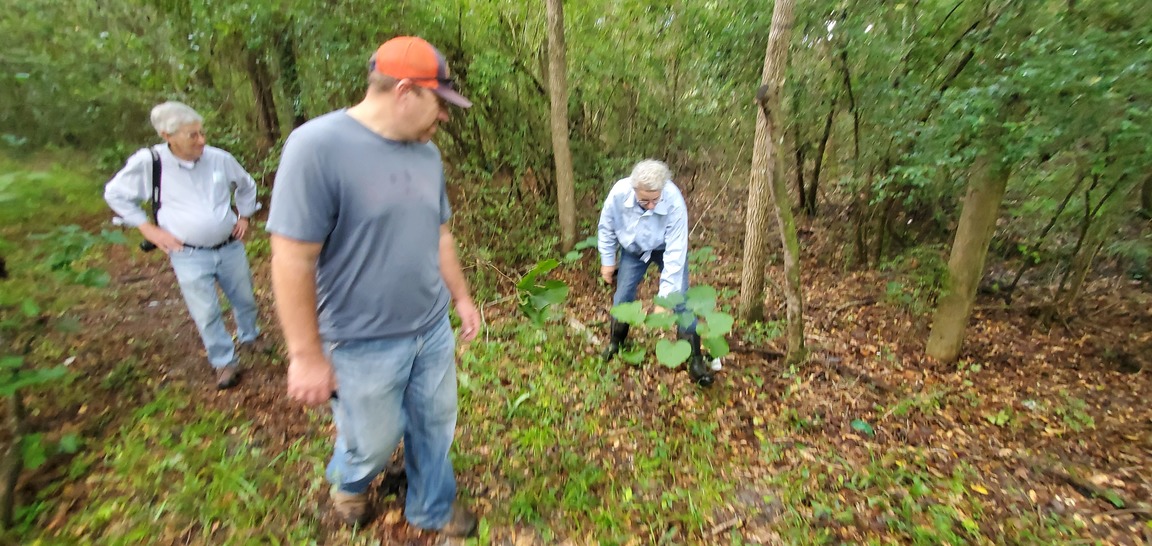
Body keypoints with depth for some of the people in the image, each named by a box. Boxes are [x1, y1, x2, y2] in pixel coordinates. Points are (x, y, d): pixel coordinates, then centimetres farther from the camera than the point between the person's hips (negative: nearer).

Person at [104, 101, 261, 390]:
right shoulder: (148, 162, -10)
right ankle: (225, 362, 20)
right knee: (206, 314, 2)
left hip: (231, 247, 2)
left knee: (244, 299, 17)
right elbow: (115, 193, 6)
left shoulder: (220, 158, -5)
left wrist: (244, 216, 11)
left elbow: (246, 185, 16)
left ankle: (249, 338, 43)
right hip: (189, 256, -2)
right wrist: (148, 228, -1)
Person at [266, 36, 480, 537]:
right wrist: (306, 355, -13)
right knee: (373, 444, 17)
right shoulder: (317, 145, -18)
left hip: (434, 329, 5)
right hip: (364, 344, -5)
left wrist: (462, 298, 13)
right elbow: (292, 261, -17)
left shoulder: (427, 152, 2)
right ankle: (348, 481, 53)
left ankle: (431, 508, 46)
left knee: (435, 427, 18)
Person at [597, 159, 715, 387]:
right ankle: (615, 342, 32)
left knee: (680, 299, -9)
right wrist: (607, 261, -3)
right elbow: (606, 227, -11)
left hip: (666, 248, -2)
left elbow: (675, 253, -35)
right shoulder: (619, 192, -32)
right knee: (623, 297, 6)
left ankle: (694, 358, 4)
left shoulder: (674, 202, -38)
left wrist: (665, 296, -35)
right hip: (633, 249, 2)